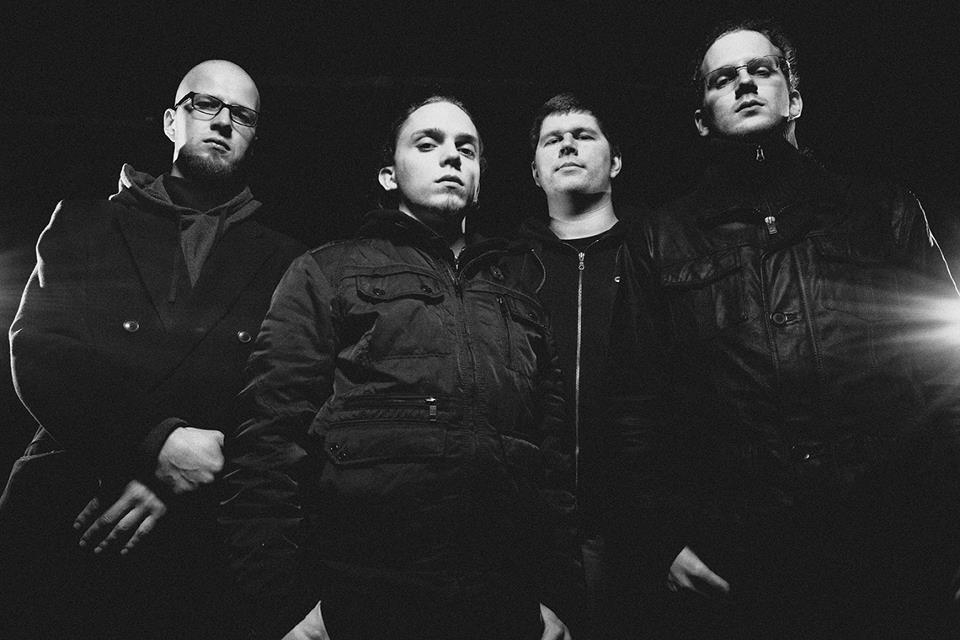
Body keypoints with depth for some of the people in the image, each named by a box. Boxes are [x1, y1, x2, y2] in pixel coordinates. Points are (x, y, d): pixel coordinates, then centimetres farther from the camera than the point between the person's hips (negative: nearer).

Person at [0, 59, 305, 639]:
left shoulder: (285, 264, 8)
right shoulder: (84, 226, 11)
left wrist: (177, 483, -15)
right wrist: (155, 442, -16)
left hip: (205, 542, 0)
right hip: (60, 521, 1)